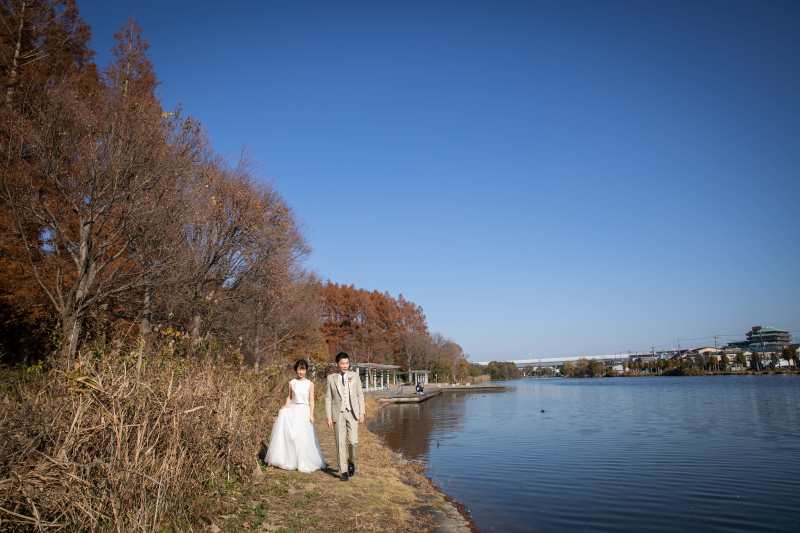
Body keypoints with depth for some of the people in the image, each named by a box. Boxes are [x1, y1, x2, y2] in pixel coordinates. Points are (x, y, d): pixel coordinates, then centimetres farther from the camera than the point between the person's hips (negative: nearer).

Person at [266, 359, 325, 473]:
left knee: (304, 437, -2)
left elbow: (311, 400, -1)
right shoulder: (292, 383, 4)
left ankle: (304, 463, 17)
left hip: (304, 411, -2)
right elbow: (289, 397, 12)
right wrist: (285, 408, 0)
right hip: (293, 410, 2)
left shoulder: (310, 384, -2)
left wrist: (311, 415, -7)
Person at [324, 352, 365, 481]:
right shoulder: (331, 378, 1)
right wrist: (328, 417, -3)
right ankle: (343, 471, 7)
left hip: (352, 413, 0)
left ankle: (351, 461, 22)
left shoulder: (354, 376, 3)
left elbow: (360, 395, 4)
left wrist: (362, 412, -2)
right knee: (341, 443, -2)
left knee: (353, 441, -7)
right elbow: (328, 399, 2)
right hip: (338, 414, 0)